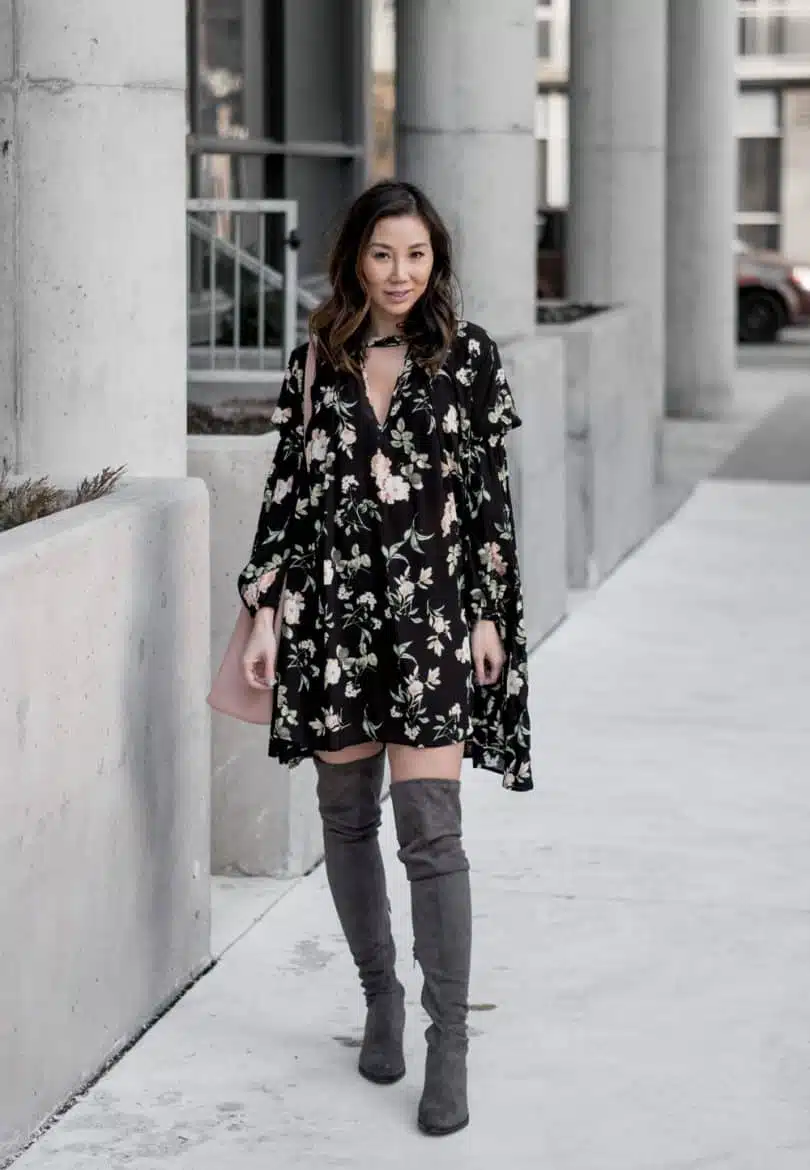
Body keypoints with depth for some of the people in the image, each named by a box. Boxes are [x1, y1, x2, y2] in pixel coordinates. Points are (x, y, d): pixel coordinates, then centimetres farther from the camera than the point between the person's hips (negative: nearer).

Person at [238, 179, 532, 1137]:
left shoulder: (467, 356, 1)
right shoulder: (316, 362, 7)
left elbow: (489, 492, 2)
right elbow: (285, 492, 8)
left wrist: (490, 615, -2)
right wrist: (264, 612, 3)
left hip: (431, 607, -3)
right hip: (332, 608, 3)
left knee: (428, 826, -10)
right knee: (347, 815, 11)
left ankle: (448, 1043, -5)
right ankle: (380, 997, 29)